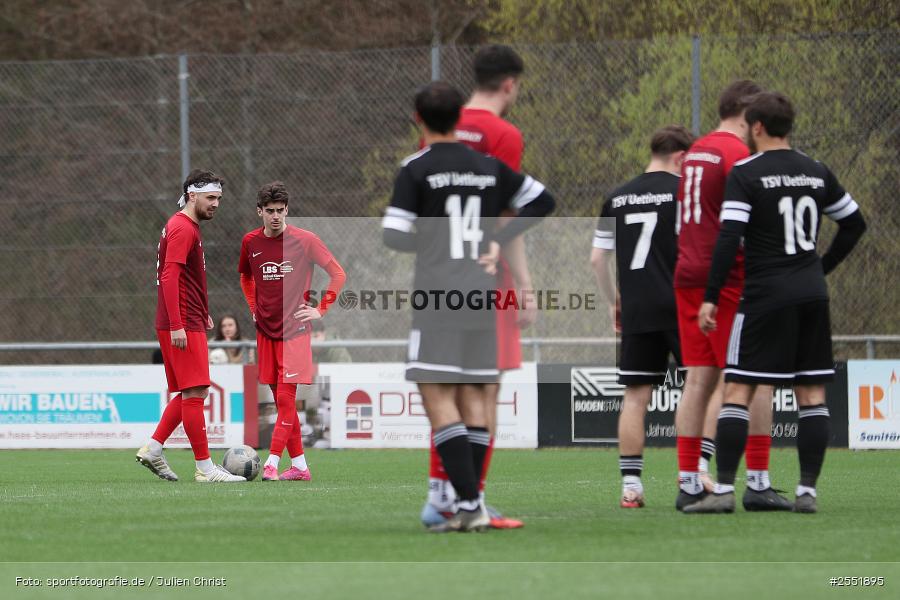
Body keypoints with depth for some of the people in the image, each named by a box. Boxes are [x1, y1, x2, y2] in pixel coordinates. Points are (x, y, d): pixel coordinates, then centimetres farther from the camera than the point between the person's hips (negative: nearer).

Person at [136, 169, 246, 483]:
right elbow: (170, 277, -21)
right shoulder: (183, 229, -13)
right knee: (195, 392, -8)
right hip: (182, 326, -11)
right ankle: (205, 468, -7)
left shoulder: (187, 227, 19)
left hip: (187, 323, 11)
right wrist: (177, 325, -25)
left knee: (190, 393, 14)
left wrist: (202, 313, 25)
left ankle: (152, 448, 13)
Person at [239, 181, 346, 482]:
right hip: (266, 329, 5)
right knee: (281, 398, 7)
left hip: (294, 329, -5)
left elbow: (338, 274, 0)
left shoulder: (305, 240, -7)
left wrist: (321, 310, -5)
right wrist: (253, 307, 13)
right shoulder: (251, 242, 5)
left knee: (285, 397, -11)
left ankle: (272, 464, -13)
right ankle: (299, 466, 13)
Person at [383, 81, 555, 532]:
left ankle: (469, 503, -18)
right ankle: (469, 506, 7)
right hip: (481, 295, 6)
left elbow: (394, 236, -7)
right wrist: (499, 240, 14)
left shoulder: (416, 170, -5)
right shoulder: (488, 167, 10)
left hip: (437, 296, -5)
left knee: (437, 397, -7)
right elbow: (542, 201, 18)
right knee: (472, 397, 9)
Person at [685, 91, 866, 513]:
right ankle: (807, 490, 4)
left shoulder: (746, 174, -8)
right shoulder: (817, 173, 9)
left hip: (766, 296, -5)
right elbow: (855, 223, 19)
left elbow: (728, 238, -15)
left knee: (738, 391, -4)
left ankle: (724, 490, -9)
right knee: (812, 395, 7)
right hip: (813, 296, 5)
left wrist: (710, 297, -12)